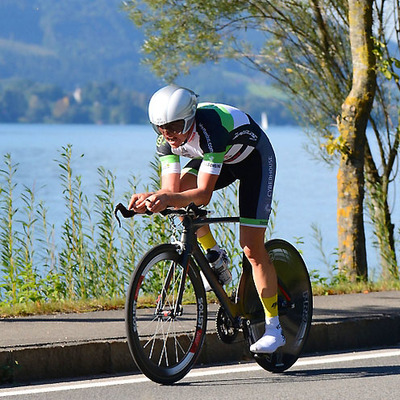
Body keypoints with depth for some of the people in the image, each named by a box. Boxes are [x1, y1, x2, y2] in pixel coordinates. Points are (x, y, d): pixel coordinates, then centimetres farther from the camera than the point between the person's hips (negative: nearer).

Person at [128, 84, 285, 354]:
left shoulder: (211, 127, -41)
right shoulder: (167, 138, -22)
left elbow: (204, 193, -43)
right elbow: (171, 190, -25)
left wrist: (167, 199, -59)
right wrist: (151, 199, -46)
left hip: (254, 158, -6)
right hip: (221, 158, 6)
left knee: (252, 246, -13)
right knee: (181, 188, -23)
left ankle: (274, 327, -4)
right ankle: (215, 258, 0)